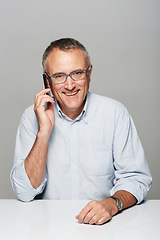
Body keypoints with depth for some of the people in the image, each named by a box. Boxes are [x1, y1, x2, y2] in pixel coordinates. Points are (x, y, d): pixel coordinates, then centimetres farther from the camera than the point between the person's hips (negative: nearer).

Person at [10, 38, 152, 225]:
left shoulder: (114, 113, -4)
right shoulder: (32, 116, -3)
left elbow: (136, 178, -2)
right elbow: (24, 192, -9)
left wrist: (113, 203, -22)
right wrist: (44, 132, -18)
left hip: (102, 222, 2)